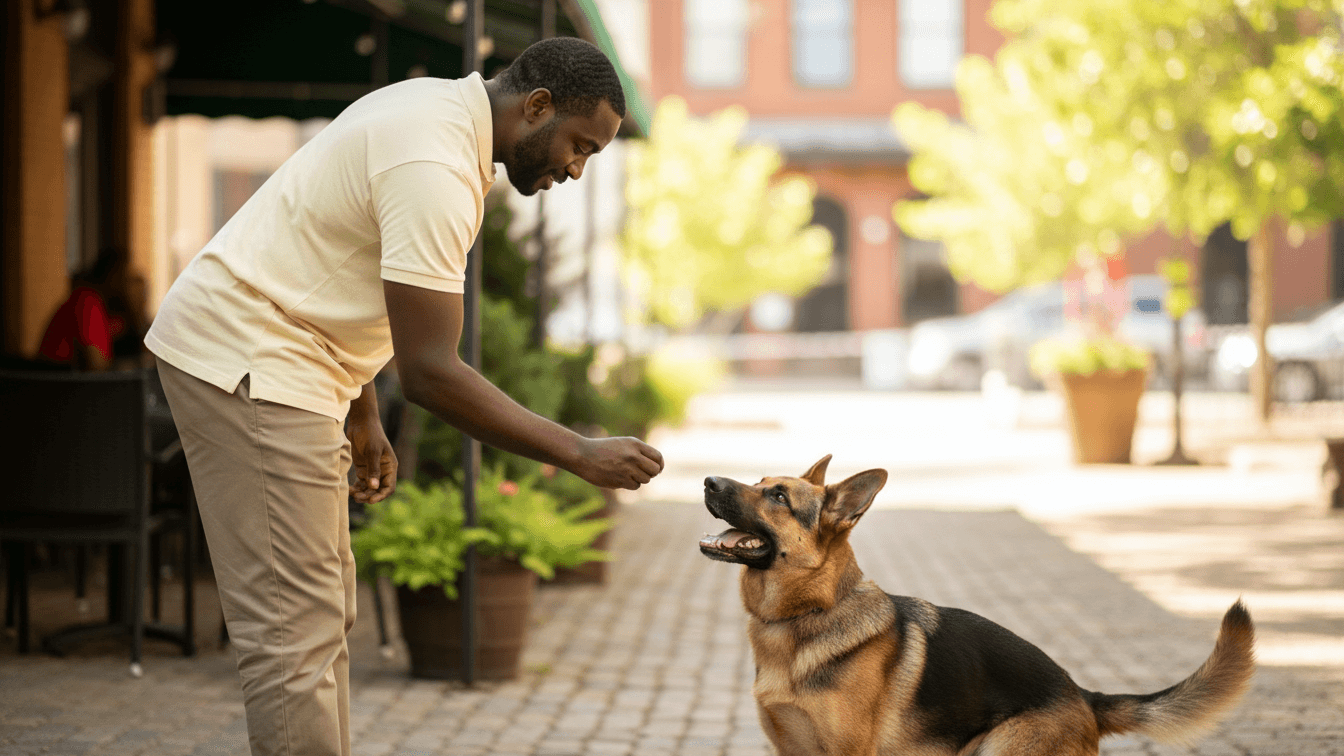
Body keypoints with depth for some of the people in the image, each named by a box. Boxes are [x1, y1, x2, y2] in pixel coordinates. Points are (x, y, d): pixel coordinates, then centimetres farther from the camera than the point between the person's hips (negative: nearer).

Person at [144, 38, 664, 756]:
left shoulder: (433, 107, 10)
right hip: (248, 367, -11)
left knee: (323, 611, 13)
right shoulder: (436, 167, -23)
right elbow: (430, 372, -26)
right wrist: (580, 455, -22)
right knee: (294, 628, -12)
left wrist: (362, 416, 20)